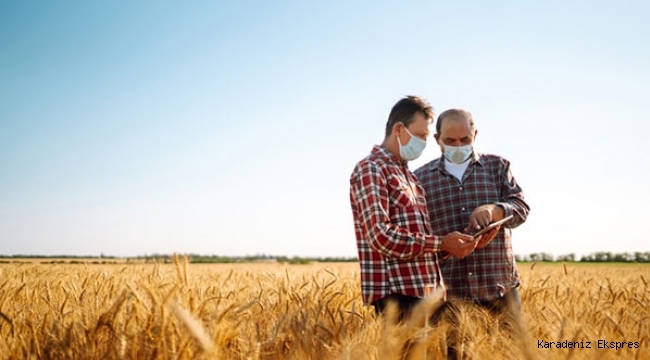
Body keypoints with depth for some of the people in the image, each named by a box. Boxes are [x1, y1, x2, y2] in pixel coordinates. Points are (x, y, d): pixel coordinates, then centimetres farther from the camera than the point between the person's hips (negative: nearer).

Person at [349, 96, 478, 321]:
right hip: (396, 292, -9)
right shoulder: (370, 170, -8)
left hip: (424, 289, 9)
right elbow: (382, 236, -19)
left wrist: (451, 244, 4)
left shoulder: (407, 174, 21)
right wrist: (440, 244, -16)